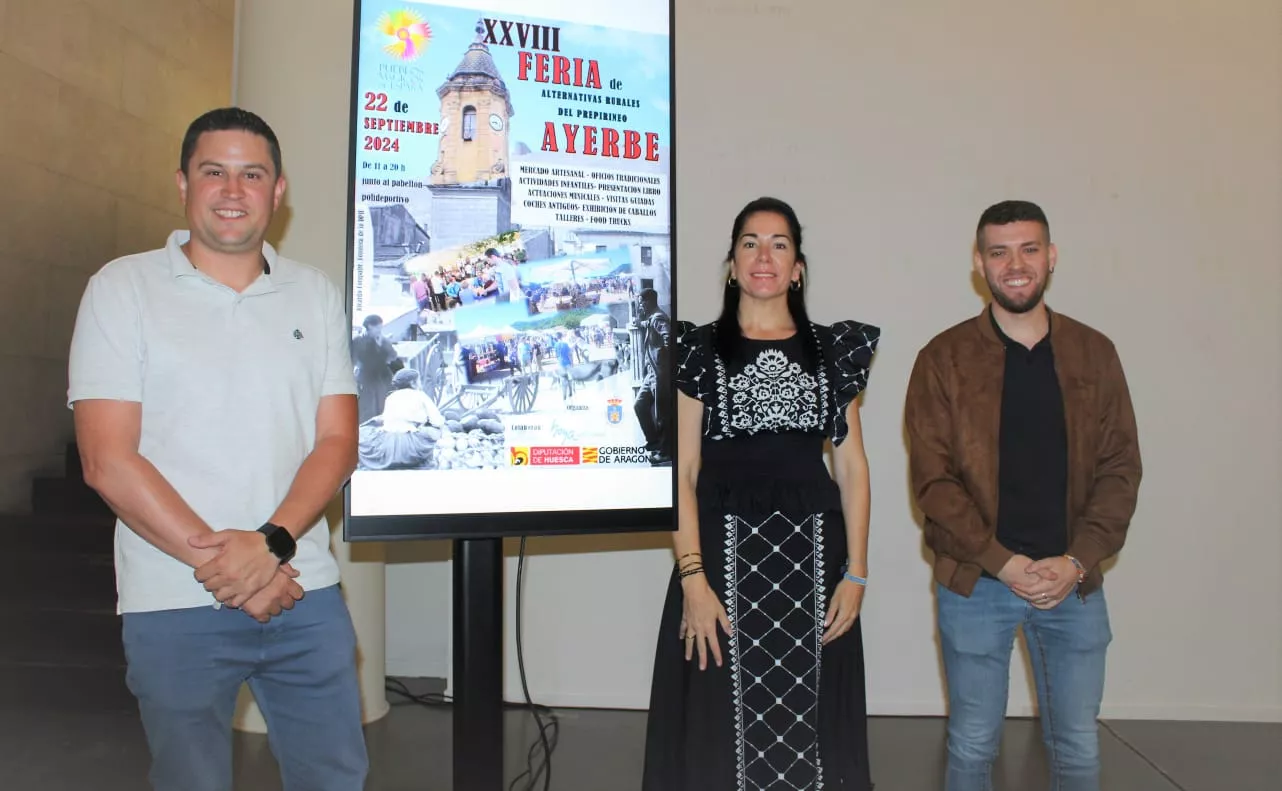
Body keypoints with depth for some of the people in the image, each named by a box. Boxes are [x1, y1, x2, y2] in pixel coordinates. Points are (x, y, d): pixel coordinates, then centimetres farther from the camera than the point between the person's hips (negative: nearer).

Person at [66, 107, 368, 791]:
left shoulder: (316, 295, 7)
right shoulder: (122, 289, -1)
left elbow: (337, 443, 2)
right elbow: (108, 460, -7)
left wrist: (270, 543, -13)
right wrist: (215, 562, -14)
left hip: (305, 594, 3)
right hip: (174, 605, -2)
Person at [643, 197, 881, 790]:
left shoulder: (831, 350, 9)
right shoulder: (700, 349, 3)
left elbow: (852, 465, 8)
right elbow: (682, 472, -2)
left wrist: (856, 571, 0)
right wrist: (692, 578, -11)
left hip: (812, 553, 2)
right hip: (724, 547, -1)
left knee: (809, 718, 8)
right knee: (721, 723, 4)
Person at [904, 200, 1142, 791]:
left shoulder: (1094, 353, 4)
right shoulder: (943, 359, -4)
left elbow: (1120, 467, 3)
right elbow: (932, 477, -8)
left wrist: (1077, 560, -10)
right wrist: (1004, 563, -14)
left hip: (1074, 581, 2)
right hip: (975, 581, -2)